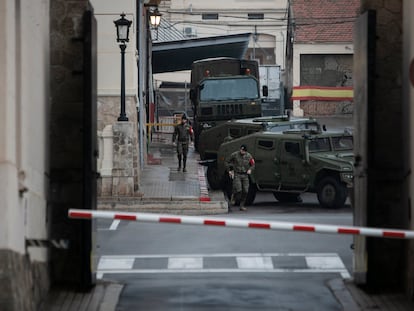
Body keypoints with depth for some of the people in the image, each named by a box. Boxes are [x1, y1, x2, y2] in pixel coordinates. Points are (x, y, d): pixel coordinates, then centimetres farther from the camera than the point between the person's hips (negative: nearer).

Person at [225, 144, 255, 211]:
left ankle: (242, 206, 9)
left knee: (245, 191, -2)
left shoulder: (249, 156, 0)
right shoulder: (234, 155, -8)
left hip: (245, 175, 3)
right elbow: (227, 162, 4)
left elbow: (252, 165, 11)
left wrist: (250, 169, -10)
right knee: (238, 190, -16)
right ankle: (233, 196, 18)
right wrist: (229, 171, -4)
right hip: (237, 175, -3)